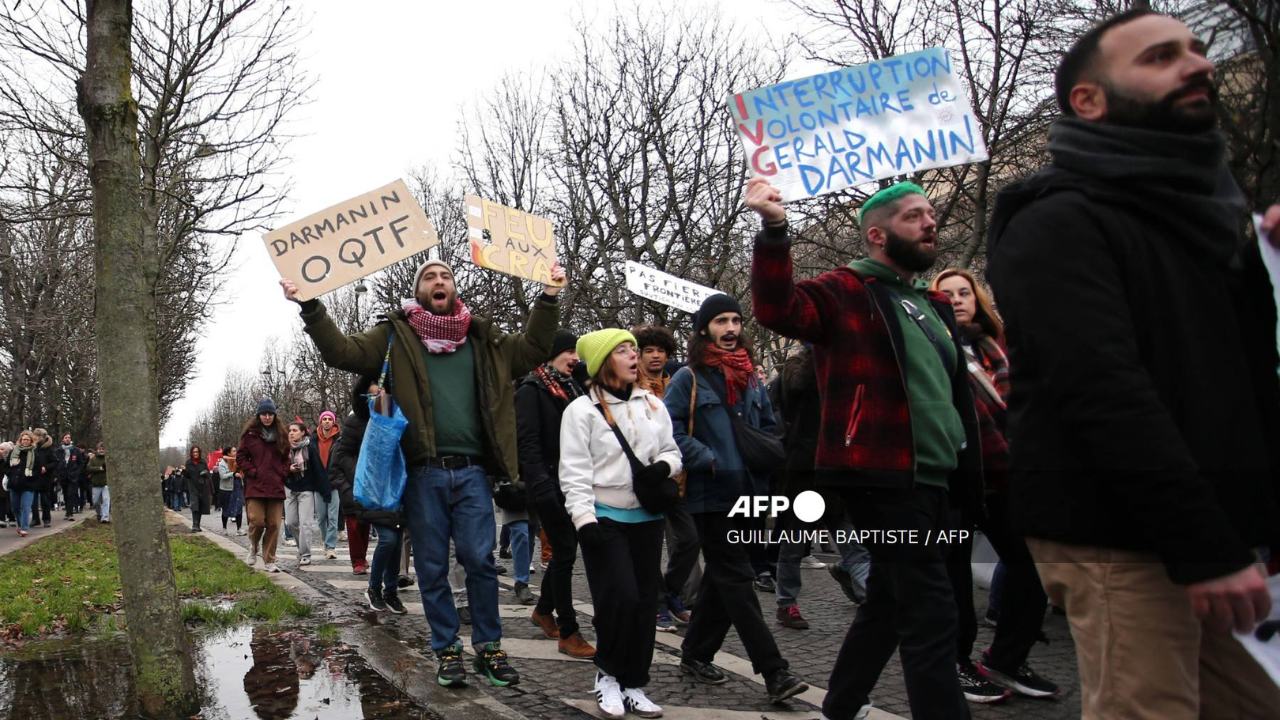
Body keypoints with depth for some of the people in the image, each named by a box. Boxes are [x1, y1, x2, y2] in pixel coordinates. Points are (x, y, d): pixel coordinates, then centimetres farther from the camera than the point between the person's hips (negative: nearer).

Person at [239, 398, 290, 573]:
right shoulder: (250, 433, 2)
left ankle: (269, 561, 12)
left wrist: (282, 474, 3)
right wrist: (253, 472, -7)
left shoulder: (281, 434, 11)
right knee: (257, 521, -12)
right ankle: (253, 547, 19)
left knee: (274, 525, 2)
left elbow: (286, 458, 18)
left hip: (276, 487, 3)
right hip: (255, 486, -3)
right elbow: (241, 457, 4)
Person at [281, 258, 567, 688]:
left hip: (471, 471, 1)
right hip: (422, 473, -1)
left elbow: (531, 350, 17)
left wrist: (549, 298, 10)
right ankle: (447, 650, 19)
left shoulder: (482, 339, 15)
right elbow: (344, 352, 0)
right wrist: (311, 308, -10)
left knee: (480, 559, -1)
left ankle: (489, 647, 13)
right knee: (432, 567, 6)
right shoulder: (395, 335, 8)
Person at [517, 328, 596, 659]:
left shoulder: (572, 387, 14)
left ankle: (543, 611, 35)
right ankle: (568, 632, 2)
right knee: (565, 552, -6)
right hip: (550, 484, -8)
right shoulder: (531, 389, -8)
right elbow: (528, 442, -16)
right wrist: (541, 485, -24)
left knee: (564, 548, 16)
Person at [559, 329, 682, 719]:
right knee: (620, 598, -12)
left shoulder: (653, 404, 9)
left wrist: (663, 466, -8)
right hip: (605, 518, -5)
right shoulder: (582, 409, -5)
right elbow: (574, 471, -9)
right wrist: (584, 518, -17)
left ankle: (634, 685, 18)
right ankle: (607, 675, 11)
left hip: (647, 518, 5)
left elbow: (672, 452, 15)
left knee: (645, 601, 6)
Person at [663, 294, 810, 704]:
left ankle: (696, 654, 27)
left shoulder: (751, 378, 13)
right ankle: (774, 672, -5)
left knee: (720, 578, 13)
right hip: (710, 495, -6)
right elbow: (670, 431, -13)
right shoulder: (688, 378, -5)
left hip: (747, 493, 7)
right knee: (738, 581, -5)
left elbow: (768, 425, 22)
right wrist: (709, 461, -19)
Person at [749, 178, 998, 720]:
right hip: (883, 481, -9)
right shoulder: (847, 290, -5)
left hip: (932, 481, 9)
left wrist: (973, 468, 20)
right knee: (930, 612, -9)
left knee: (891, 601, 18)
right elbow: (779, 310, -23)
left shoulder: (933, 306, 19)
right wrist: (774, 231, -36)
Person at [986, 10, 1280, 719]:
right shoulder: (1057, 225, -8)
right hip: (1120, 542, -8)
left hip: (1214, 534, 8)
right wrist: (1204, 548, -23)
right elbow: (1103, 394, -19)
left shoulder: (1198, 209, 20)